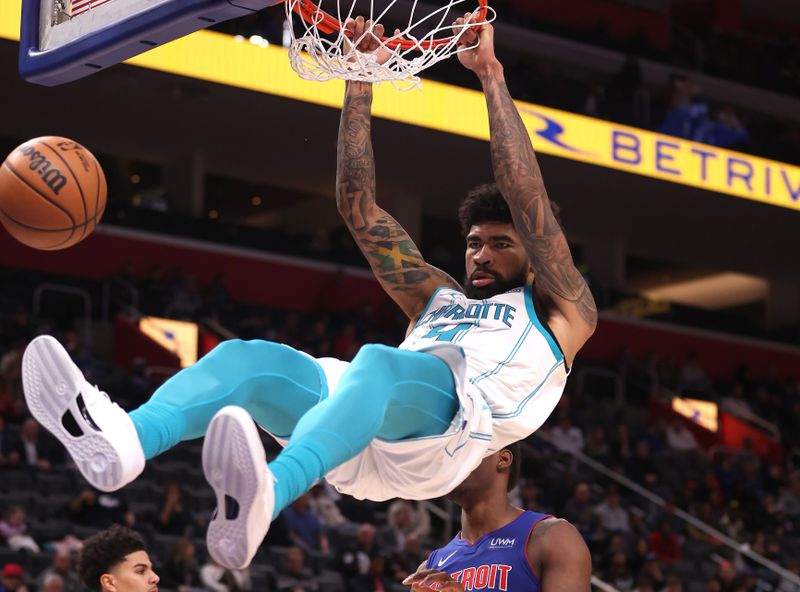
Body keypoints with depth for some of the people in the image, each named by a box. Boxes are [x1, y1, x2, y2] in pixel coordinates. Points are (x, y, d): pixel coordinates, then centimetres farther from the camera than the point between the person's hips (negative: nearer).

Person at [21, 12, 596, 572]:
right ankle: (122, 440, -51)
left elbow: (527, 199, 12)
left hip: (454, 421, -6)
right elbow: (360, 208, 34)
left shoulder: (559, 311, 26)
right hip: (366, 437, 6)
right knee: (245, 357, -20)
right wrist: (360, 80, 27)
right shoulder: (438, 298, 42)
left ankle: (266, 495, -68)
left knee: (378, 362, -38)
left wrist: (491, 75, 11)